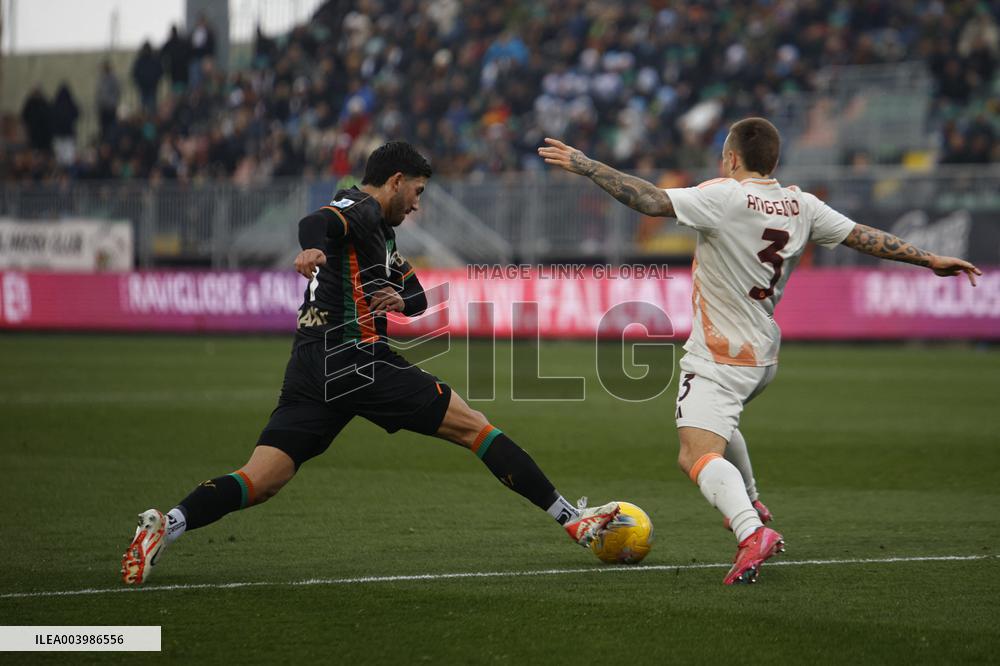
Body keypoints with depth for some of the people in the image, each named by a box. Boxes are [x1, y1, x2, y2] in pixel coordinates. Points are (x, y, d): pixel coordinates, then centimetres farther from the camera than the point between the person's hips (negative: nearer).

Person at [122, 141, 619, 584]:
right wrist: (314, 249, -48)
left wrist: (401, 298, 7)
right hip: (357, 361, -9)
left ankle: (168, 525, -27)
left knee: (259, 483, -5)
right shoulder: (362, 209, -2)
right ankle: (571, 518, 0)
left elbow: (418, 297, 31)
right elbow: (316, 223, -24)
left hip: (312, 373, 9)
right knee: (472, 426, -1)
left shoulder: (381, 232, 28)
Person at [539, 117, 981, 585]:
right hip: (763, 355, 9)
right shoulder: (800, 206, 3)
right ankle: (749, 505, 51)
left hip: (720, 360, -9)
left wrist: (584, 165, -20)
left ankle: (752, 532, -39)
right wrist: (930, 260, 17)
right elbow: (865, 238, 8)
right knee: (718, 424, 36)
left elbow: (651, 201, -26)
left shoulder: (723, 197, -17)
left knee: (697, 455, -18)